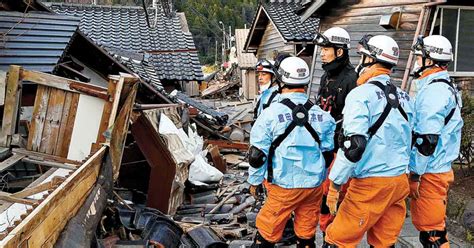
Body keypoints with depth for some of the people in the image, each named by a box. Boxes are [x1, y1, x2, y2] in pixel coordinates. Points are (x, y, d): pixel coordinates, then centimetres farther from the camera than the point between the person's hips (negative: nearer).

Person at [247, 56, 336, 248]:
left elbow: (257, 155, -8)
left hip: (284, 185, -4)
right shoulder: (321, 115, 1)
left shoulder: (271, 113, -11)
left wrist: (254, 181, 5)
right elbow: (328, 152, 8)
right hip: (314, 185, 4)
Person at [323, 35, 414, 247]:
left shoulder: (362, 94, -12)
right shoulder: (403, 97, 10)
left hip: (370, 184, -7)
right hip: (399, 181, 7)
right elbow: (407, 142, 17)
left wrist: (334, 185, -14)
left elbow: (353, 146, -20)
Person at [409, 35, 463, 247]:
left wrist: (415, 174, -17)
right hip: (439, 169, 10)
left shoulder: (433, 90, -17)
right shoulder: (446, 88, 16)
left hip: (429, 173, -10)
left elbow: (427, 139, -22)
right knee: (434, 227, 17)